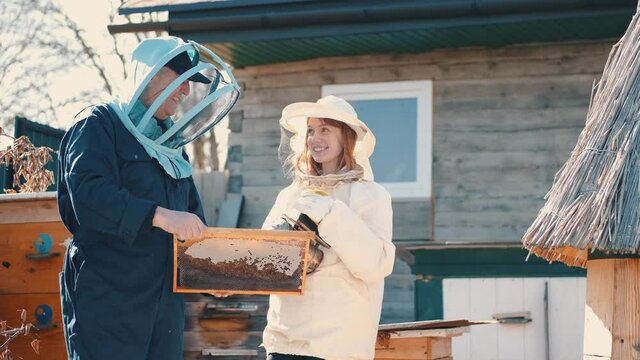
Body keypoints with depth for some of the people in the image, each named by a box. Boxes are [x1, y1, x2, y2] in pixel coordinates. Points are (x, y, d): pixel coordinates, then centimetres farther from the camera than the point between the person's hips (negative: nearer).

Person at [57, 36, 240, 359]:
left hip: (165, 301, 8)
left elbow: (192, 214, 26)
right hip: (107, 298, -8)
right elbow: (89, 195, -22)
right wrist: (159, 215, -32)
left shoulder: (172, 144, 21)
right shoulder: (99, 125, -4)